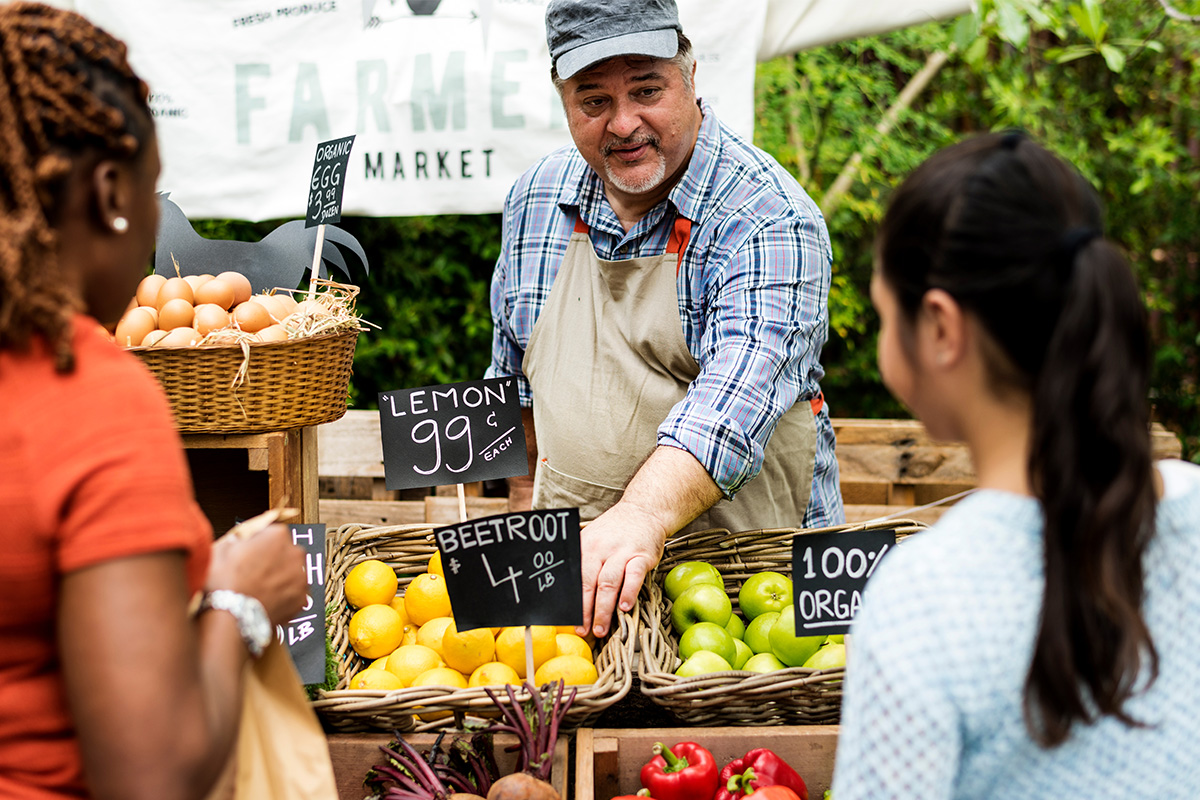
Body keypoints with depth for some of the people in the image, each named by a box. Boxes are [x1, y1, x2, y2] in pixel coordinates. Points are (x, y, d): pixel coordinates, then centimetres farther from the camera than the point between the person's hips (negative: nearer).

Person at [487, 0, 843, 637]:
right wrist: (525, 500, 18)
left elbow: (734, 399, -28)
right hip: (568, 563, 4)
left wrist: (641, 518, -42)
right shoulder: (536, 200, 7)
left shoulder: (769, 218, -13)